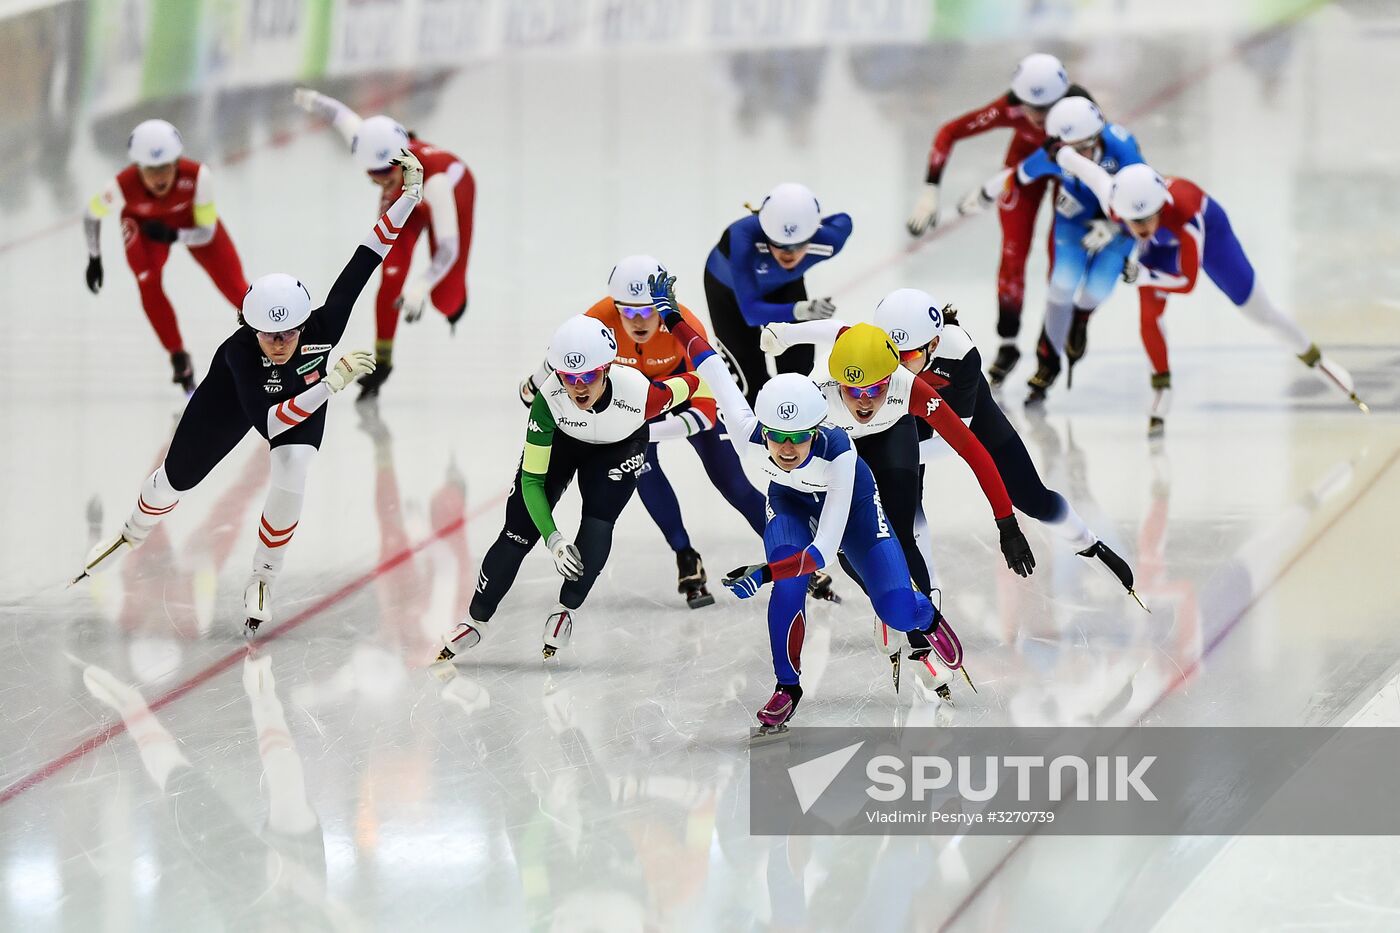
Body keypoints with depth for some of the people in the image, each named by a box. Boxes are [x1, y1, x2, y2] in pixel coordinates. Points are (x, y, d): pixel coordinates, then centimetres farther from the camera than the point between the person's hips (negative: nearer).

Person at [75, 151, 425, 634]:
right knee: (176, 479, 12)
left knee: (291, 477, -23)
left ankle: (262, 580, 1)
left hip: (304, 395, 1)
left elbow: (361, 265, -42)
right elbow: (266, 422, -51)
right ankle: (132, 535, 47)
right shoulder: (238, 351, -44)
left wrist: (410, 196, -49)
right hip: (235, 393, -1)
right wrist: (332, 382, -61)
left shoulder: (322, 329, -41)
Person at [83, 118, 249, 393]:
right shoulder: (123, 187, -38)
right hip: (143, 223, 0)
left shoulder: (198, 176, -40)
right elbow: (91, 215, -14)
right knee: (149, 284, -23)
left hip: (191, 221, 0)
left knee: (232, 283, -1)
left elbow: (206, 233, -26)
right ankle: (180, 360, -6)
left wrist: (173, 236, -44)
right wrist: (94, 258, -2)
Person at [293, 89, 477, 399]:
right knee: (392, 276, -15)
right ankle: (382, 359, 5)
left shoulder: (434, 177, -49)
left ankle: (454, 300, 40)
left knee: (445, 299, 1)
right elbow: (340, 114, -16)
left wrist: (422, 286, -67)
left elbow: (448, 247, -52)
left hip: (454, 190, -3)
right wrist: (314, 100, 3)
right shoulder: (368, 144, -39)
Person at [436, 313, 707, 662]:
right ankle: (477, 621, 14)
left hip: (618, 448, 0)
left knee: (597, 526, -21)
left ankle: (567, 610, 5)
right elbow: (531, 479, -31)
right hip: (560, 440, 0)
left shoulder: (639, 394, -41)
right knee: (519, 531, -5)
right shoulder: (548, 399, -38)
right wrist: (553, 539, -40)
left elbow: (690, 383, -18)